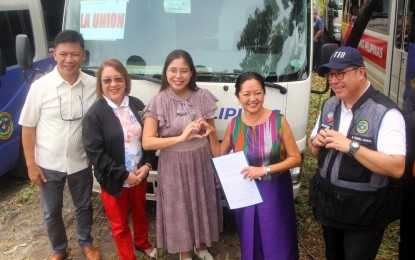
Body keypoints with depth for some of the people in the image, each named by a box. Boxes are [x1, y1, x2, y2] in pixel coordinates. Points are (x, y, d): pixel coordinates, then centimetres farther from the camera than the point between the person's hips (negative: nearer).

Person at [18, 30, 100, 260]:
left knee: (84, 207, 20)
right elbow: (28, 127, -7)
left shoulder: (92, 85, -10)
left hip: (81, 162, 1)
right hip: (48, 164, -1)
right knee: (51, 212, 17)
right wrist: (31, 164, -7)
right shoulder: (40, 86, -14)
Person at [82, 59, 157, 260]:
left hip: (139, 175, 4)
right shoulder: (94, 114, -16)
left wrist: (147, 164, -10)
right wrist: (124, 175, -19)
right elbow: (95, 153, -19)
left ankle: (142, 243, 53)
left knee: (140, 213, 26)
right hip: (113, 181, -4)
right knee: (120, 224, 14)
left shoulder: (137, 105, -1)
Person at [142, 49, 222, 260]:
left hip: (201, 162, 3)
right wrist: (181, 137, -25)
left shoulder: (203, 96, -4)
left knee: (202, 206, 17)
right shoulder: (158, 102, -12)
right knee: (179, 210, 12)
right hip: (173, 166, -2)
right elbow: (147, 142, -17)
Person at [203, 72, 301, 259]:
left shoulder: (278, 121, -13)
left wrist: (265, 170, -19)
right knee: (250, 244, 18)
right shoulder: (234, 124, -3)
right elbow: (219, 156, 10)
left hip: (274, 192, -2)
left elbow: (295, 158, -10)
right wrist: (212, 134, -5)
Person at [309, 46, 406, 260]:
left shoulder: (385, 113, -21)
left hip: (365, 211, -6)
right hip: (329, 204, 7)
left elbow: (397, 168, -28)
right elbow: (314, 151, 12)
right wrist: (316, 142, -11)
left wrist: (351, 146, -31)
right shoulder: (329, 106, 3)